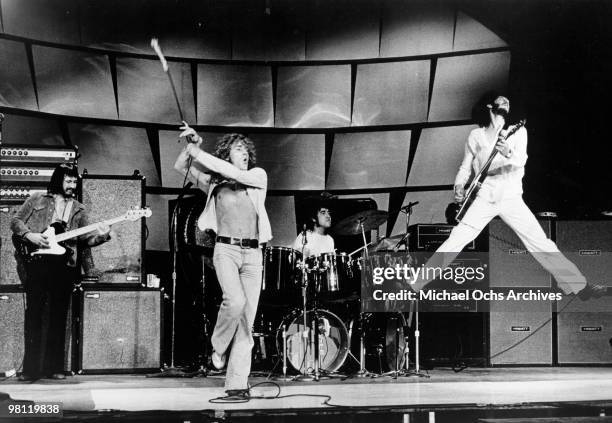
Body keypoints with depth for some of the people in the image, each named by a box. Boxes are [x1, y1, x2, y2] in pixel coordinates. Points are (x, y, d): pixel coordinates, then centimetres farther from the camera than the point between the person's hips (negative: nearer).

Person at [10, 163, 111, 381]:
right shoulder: (37, 200, 10)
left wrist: (101, 236, -10)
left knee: (58, 316, 3)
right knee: (34, 313, -5)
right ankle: (31, 368, -3)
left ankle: (54, 367, 9)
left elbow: (85, 238, 11)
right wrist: (29, 235, -10)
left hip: (64, 264, 3)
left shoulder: (78, 209, 17)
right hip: (36, 261, -3)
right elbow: (16, 221, 8)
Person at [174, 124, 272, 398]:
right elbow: (180, 167, 6)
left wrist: (198, 152, -9)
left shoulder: (258, 176, 10)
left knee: (247, 319, -3)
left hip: (253, 253, 2)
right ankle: (219, 347, 2)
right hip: (226, 249, -2)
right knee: (235, 301, -26)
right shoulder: (214, 182, 12)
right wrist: (192, 145, -10)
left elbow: (235, 174, -9)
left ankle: (237, 383, 1)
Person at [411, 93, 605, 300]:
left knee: (541, 243, -8)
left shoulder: (518, 131, 8)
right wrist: (459, 186, -8)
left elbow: (520, 160, -9)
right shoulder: (476, 135, 9)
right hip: (484, 199, 0)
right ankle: (415, 285, -2)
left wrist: (509, 153, -33)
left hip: (511, 198, 0)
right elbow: (465, 167, 14)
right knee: (453, 242, -9)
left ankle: (579, 286, -3)